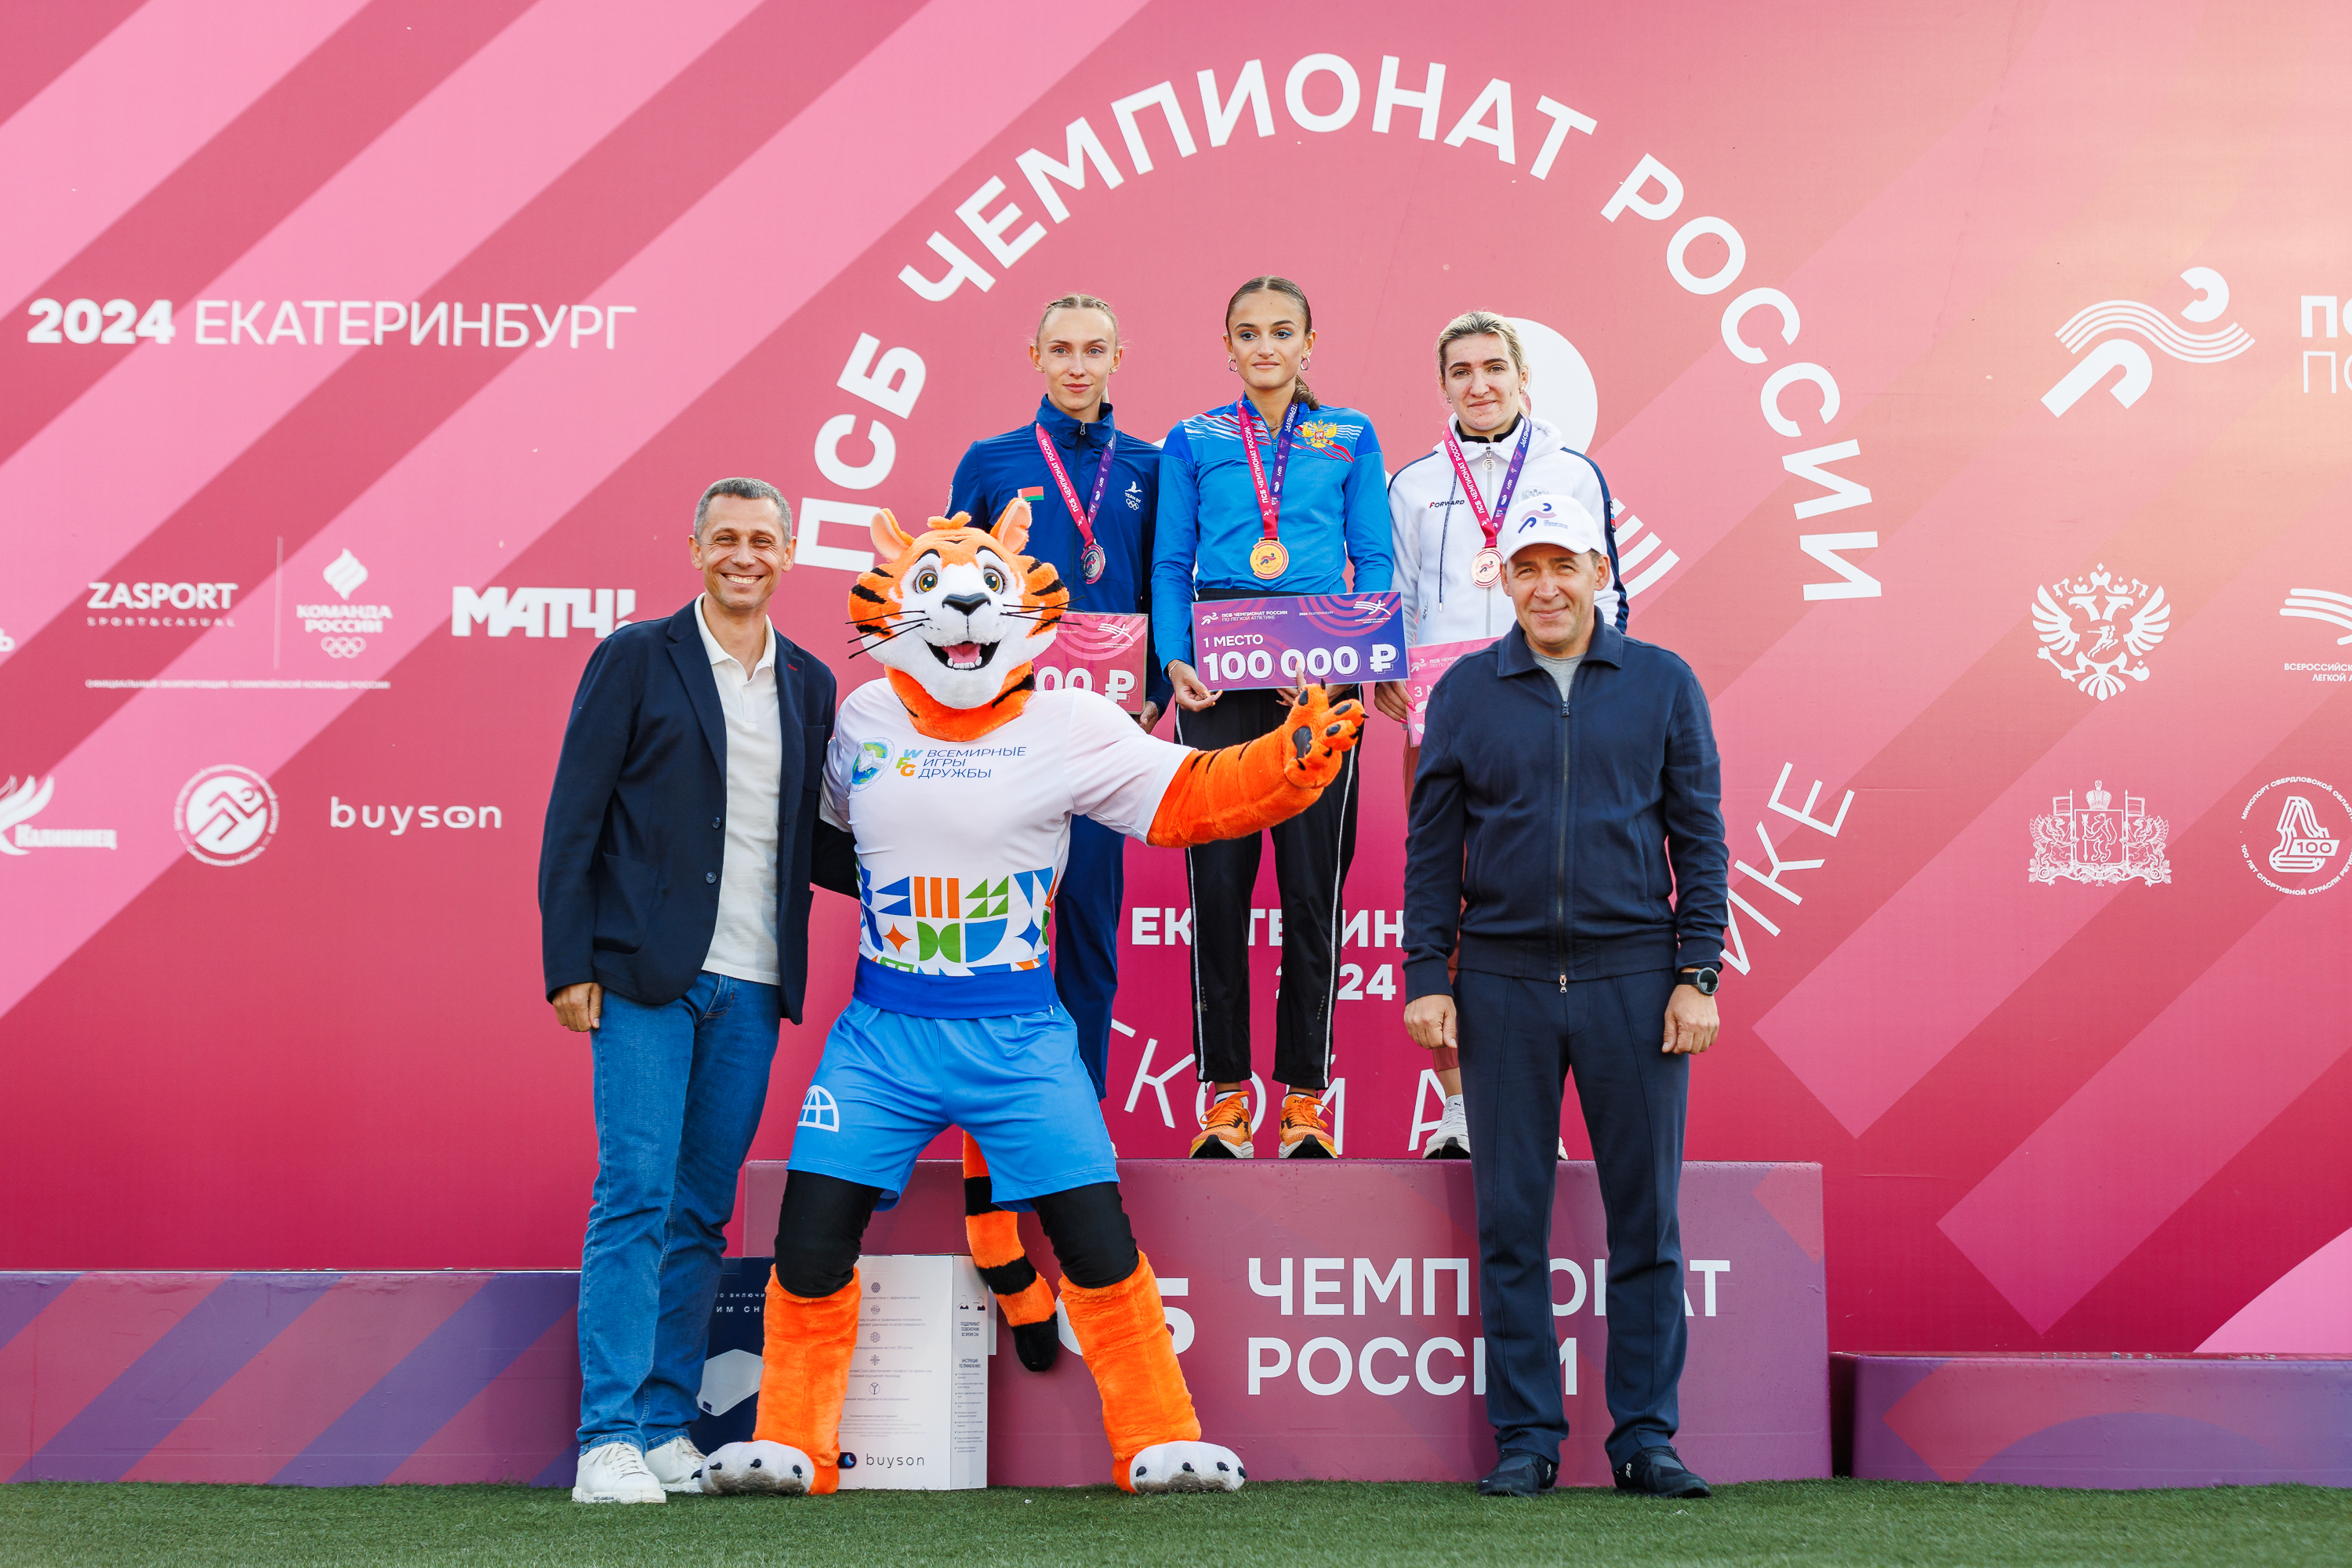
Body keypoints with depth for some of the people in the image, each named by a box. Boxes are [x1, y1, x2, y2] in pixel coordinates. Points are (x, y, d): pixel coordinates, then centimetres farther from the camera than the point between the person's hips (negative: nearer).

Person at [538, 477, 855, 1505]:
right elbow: (575, 818, -2)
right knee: (636, 1195, -8)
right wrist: (568, 963, -9)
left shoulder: (809, 684, 14)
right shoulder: (636, 659, 1)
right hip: (648, 976, -4)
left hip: (750, 986, 4)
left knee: (702, 1212, 7)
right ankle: (609, 1440, -5)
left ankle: (667, 1429, 14)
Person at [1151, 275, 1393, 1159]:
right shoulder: (1193, 443, 11)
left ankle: (1305, 1094, 8)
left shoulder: (1350, 439, 11)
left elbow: (1374, 561, 9)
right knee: (1218, 881, -1)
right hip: (1219, 679, 0)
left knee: (1313, 882, -1)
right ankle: (1224, 1092, 7)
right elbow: (1171, 565, 9)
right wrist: (1175, 662, -7)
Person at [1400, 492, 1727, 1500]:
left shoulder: (1664, 686, 6)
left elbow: (1699, 837, 6)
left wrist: (1697, 976, -2)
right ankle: (1525, 1437, 11)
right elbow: (1432, 846, 8)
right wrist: (1427, 980, 0)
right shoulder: (1466, 693, 8)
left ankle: (1645, 1437, 11)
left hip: (1634, 977, 0)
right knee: (1511, 1220, 3)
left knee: (1646, 1219, 2)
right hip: (1503, 982, 1)